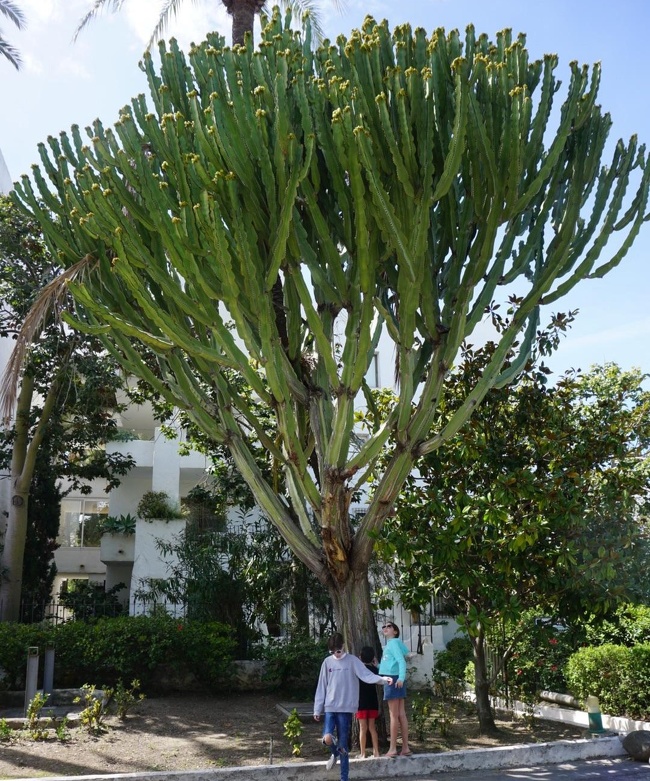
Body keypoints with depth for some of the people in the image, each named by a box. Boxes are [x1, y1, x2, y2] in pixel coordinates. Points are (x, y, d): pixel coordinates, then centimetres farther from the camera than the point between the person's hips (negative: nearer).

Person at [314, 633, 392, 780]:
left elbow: (366, 675, -13)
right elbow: (321, 687, 8)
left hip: (345, 708, -1)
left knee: (343, 743, 2)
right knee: (327, 738, -15)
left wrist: (383, 679, -31)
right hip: (330, 707, 2)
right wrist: (317, 709, 7)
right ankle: (335, 753, 20)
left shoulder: (352, 661, -1)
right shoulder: (327, 662, 5)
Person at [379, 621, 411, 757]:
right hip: (392, 680, 9)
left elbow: (401, 661, -18)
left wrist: (401, 677, -30)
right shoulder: (388, 645, 21)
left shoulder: (393, 642, -5)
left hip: (394, 679, -9)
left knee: (394, 715, -6)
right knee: (401, 715, 7)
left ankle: (392, 749, -3)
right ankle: (405, 748, 8)